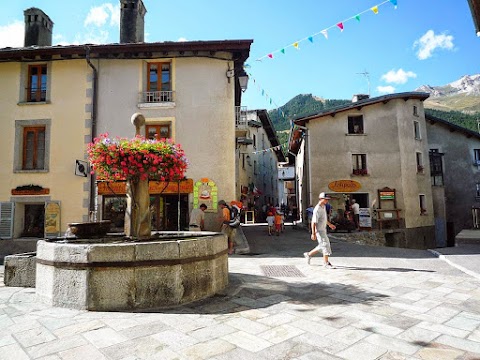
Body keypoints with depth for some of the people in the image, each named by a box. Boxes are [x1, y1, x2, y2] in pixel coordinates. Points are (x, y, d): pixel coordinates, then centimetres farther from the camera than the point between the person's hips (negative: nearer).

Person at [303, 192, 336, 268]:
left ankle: (309, 254, 30)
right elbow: (313, 222, -22)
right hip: (319, 230, -10)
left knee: (322, 246, 16)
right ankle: (326, 262, 7)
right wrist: (313, 233, -23)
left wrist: (329, 224, 31)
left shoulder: (323, 207, 9)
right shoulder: (317, 209, -21)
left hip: (323, 230, 10)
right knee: (325, 244, -5)